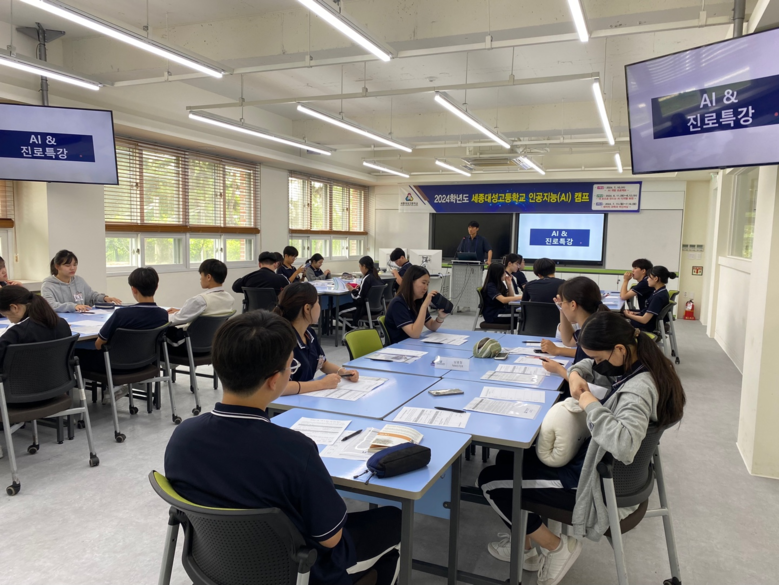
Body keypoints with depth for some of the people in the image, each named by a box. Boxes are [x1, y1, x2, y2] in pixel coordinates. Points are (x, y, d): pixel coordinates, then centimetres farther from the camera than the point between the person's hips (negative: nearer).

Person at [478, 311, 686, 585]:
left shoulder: (639, 389, -30)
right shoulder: (637, 367, -2)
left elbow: (624, 445, -48)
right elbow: (590, 367, 17)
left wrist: (591, 404, -33)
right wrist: (576, 374, -6)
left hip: (598, 487, -10)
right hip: (600, 466, 10)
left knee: (489, 481, -5)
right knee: (508, 457, 19)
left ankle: (557, 547, 9)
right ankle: (523, 545, 28)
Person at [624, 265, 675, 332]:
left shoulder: (658, 297, -26)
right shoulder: (662, 292, 3)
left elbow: (644, 320, -24)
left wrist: (628, 315, -9)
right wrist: (635, 313, 2)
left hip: (645, 328, -9)